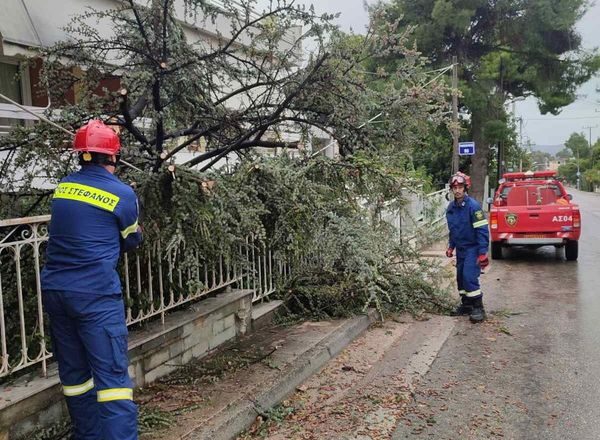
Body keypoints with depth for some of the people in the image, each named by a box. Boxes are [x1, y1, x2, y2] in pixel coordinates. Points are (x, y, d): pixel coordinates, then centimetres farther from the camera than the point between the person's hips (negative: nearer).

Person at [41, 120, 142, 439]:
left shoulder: (62, 187, 7)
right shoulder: (123, 194, -6)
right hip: (95, 293, -6)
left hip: (55, 289, 6)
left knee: (73, 371, 16)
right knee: (112, 373, -4)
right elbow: (132, 240, 8)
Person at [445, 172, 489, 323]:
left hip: (473, 248, -7)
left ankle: (478, 308, -3)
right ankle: (466, 305, 27)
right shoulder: (451, 207, 4)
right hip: (460, 248, 7)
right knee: (461, 277, 12)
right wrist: (451, 247, 17)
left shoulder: (473, 206, -18)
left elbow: (482, 230, -19)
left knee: (469, 277, -15)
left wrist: (482, 253, -21)